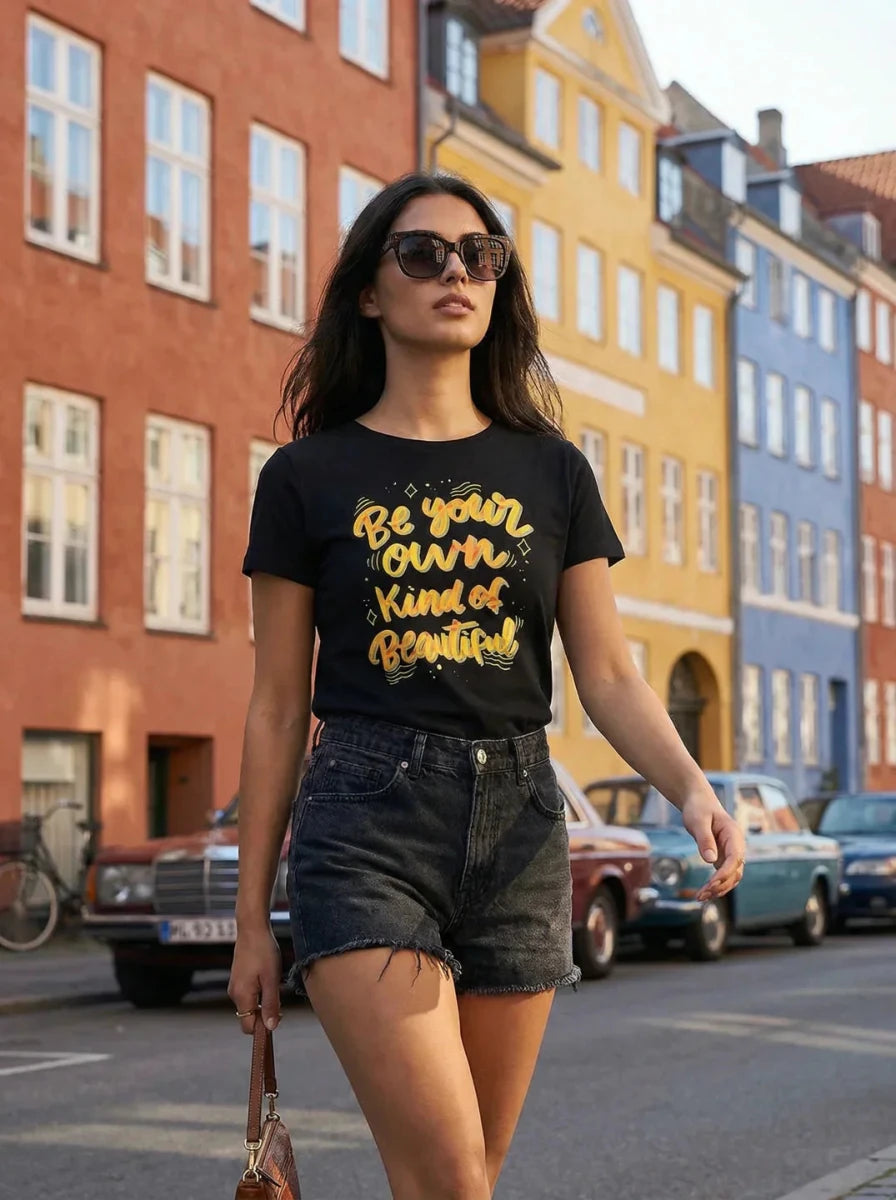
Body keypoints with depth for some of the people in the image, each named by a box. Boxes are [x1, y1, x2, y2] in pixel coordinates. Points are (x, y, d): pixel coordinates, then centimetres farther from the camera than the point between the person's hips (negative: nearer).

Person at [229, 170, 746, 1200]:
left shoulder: (551, 471, 11)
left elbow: (609, 677, 7)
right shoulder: (308, 476, 4)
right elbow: (277, 709, 5)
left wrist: (691, 787, -13)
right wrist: (252, 915, 4)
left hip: (517, 824, 3)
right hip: (365, 820, -3)